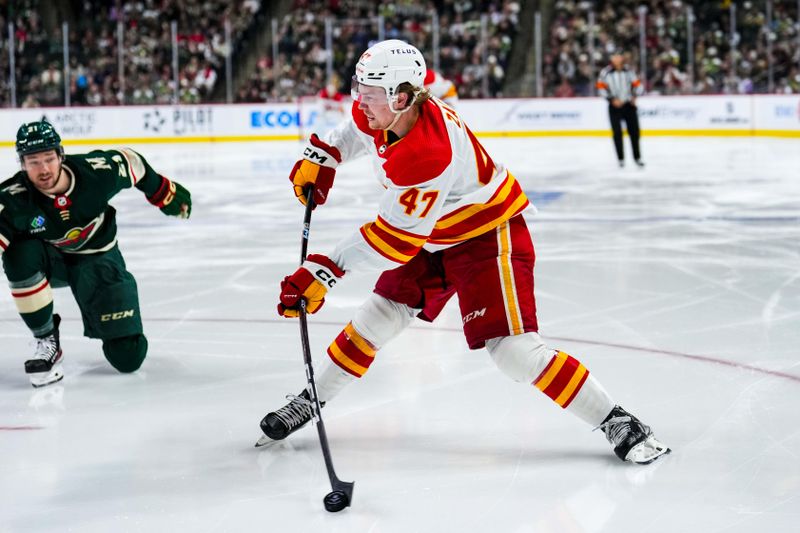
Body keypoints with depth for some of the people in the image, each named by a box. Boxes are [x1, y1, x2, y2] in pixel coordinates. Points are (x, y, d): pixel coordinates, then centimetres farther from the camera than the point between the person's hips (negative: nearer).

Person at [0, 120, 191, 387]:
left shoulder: (97, 171, -26)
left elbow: (129, 161, -5)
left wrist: (163, 192, 9)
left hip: (98, 258, 0)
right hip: (51, 260, 0)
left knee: (128, 357, -10)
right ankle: (47, 342, -16)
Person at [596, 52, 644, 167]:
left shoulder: (628, 71, 3)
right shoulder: (605, 72, -6)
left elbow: (637, 84, 10)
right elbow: (601, 88, -7)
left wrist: (635, 95, -7)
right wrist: (612, 99, -15)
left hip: (629, 105, 3)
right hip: (614, 107, -3)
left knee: (634, 131, 4)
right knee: (617, 133, -1)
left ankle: (637, 157, 16)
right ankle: (620, 158, 9)